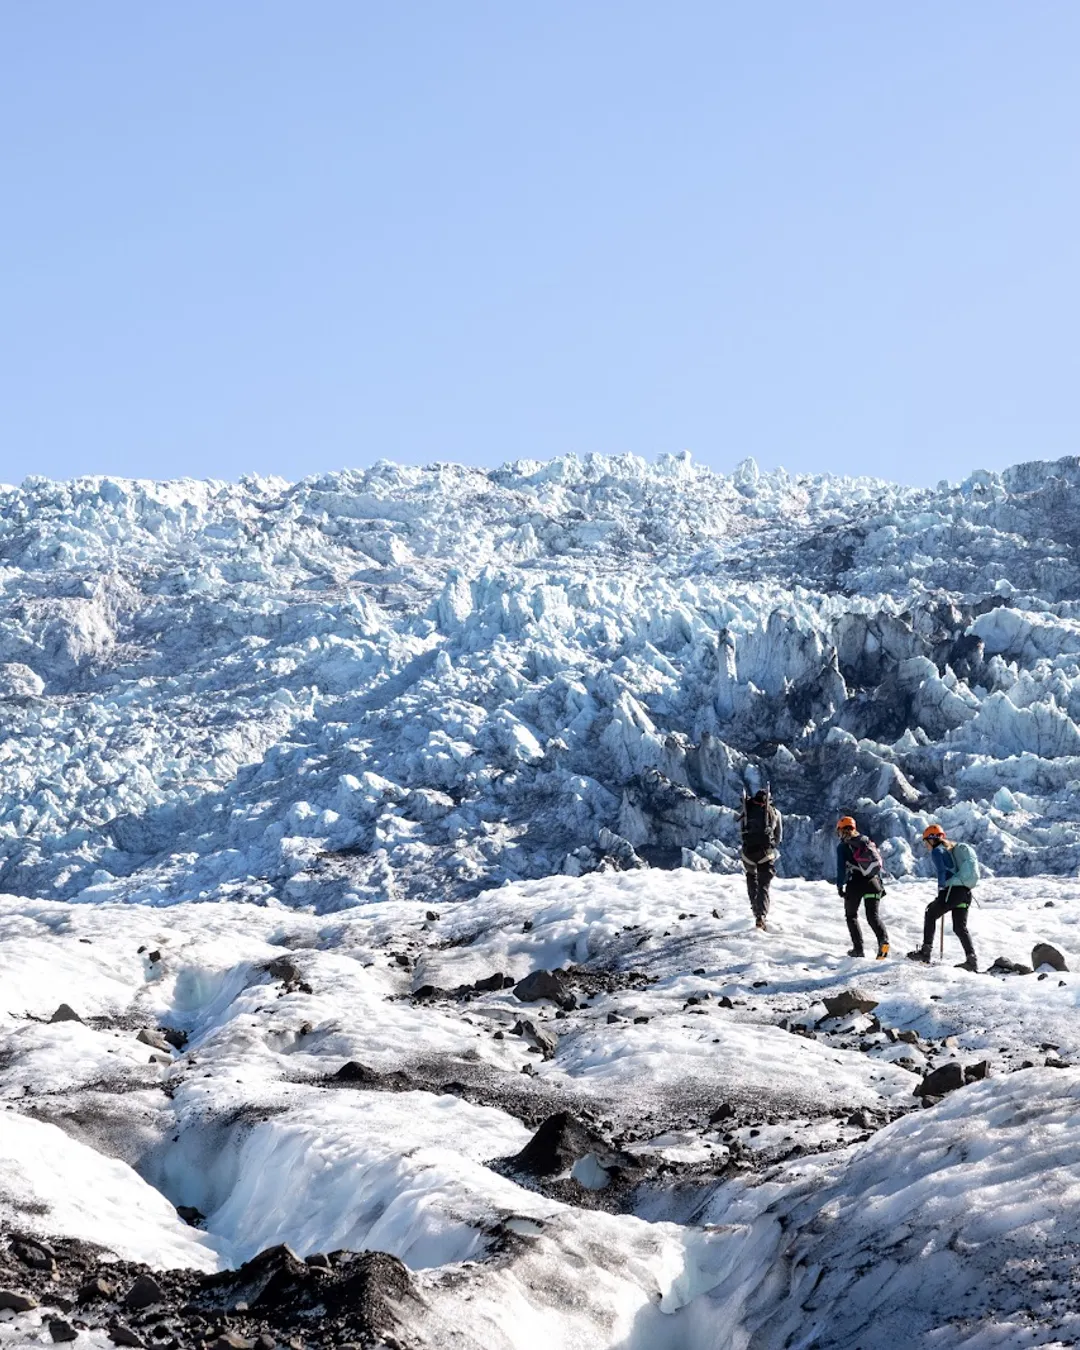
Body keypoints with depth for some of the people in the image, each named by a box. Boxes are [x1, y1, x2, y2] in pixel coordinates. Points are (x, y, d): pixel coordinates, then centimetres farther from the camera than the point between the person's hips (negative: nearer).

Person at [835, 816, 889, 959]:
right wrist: (881, 885, 20)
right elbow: (878, 863, 17)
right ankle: (883, 938, -28)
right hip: (873, 882, 4)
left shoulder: (843, 846, 1)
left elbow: (841, 867, -6)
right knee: (873, 914, 0)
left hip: (855, 883, -4)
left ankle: (858, 948, 3)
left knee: (851, 915, 12)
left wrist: (839, 886, -3)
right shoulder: (868, 842, 17)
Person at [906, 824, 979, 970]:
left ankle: (925, 951, 7)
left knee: (930, 914, 10)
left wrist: (941, 888, -6)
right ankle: (971, 959, -4)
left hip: (952, 890, -8)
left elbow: (942, 872, -14)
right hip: (966, 892, 8)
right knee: (960, 927, 9)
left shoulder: (937, 851, -2)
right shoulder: (951, 850, 24)